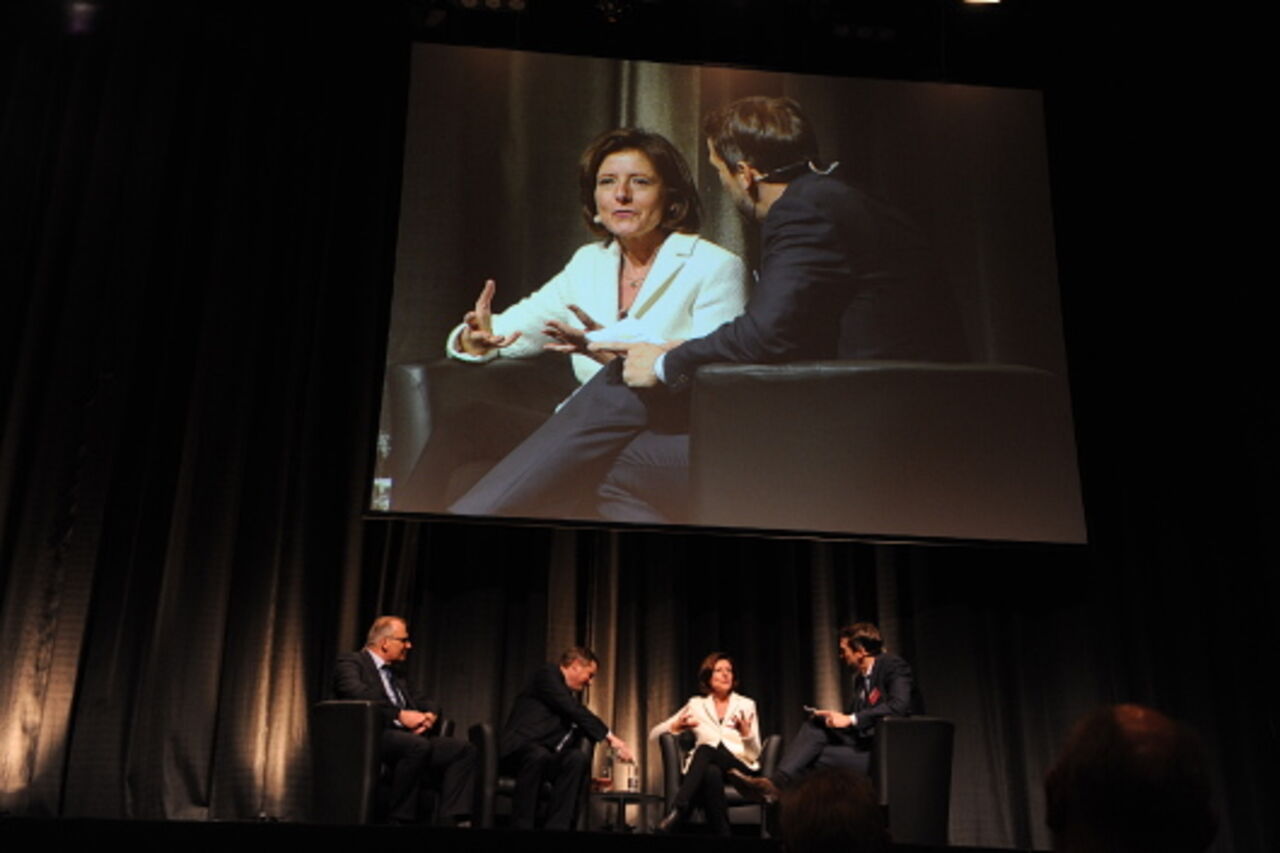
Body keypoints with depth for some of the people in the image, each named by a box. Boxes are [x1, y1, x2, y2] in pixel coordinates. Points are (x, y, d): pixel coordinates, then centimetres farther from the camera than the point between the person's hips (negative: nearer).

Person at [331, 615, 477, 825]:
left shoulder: (396, 675, 31)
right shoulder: (350, 662, 6)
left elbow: (425, 703, 26)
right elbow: (356, 692, -15)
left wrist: (430, 715, 0)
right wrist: (400, 715, -20)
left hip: (410, 738, 8)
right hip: (371, 736, -8)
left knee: (464, 750, -14)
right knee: (417, 745, -37)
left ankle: (454, 819, -23)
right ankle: (400, 820, -26)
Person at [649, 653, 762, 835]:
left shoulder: (746, 705, 14)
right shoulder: (696, 704, 16)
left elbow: (755, 754, 7)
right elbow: (654, 734, 13)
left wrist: (746, 733, -14)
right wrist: (676, 727, -9)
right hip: (705, 771, 1)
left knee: (706, 749, -36)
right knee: (712, 773, -41)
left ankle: (677, 812, -48)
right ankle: (722, 835, -43)